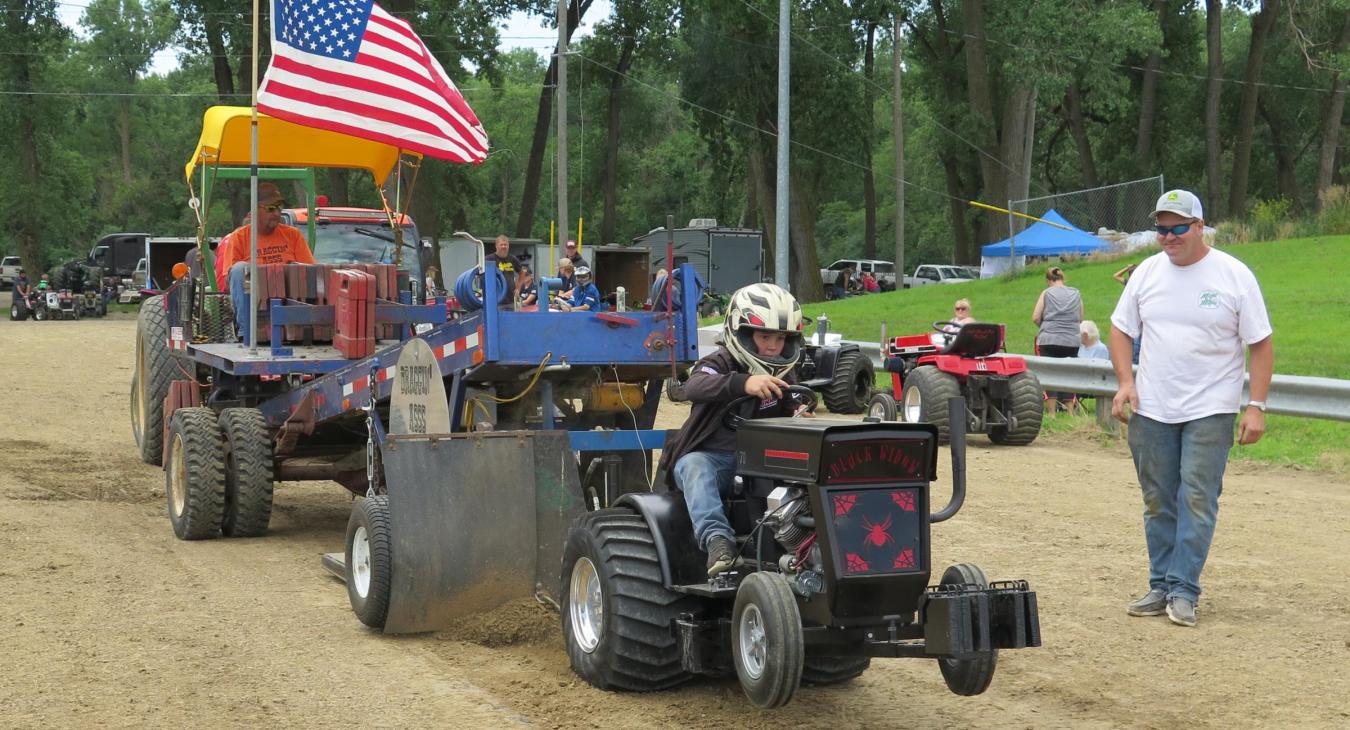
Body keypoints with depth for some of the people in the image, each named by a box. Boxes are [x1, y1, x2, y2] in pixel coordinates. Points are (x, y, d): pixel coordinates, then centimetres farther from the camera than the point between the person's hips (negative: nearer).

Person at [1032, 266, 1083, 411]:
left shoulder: (1046, 293, 1)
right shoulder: (1076, 294, 9)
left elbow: (1035, 318, -2)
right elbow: (1081, 319, 14)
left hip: (1049, 340, -2)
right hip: (1072, 341, 2)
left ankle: (1052, 411, -3)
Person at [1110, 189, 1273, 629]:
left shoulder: (1234, 275, -6)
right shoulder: (1148, 272, 5)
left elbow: (1261, 344, -4)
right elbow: (1120, 329, 13)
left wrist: (1256, 406, -10)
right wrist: (1126, 381, -1)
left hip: (1210, 411, -4)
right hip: (1151, 410, 4)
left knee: (1198, 500, -7)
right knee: (1158, 503, 8)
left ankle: (1183, 591, -3)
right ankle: (1161, 587, 17)